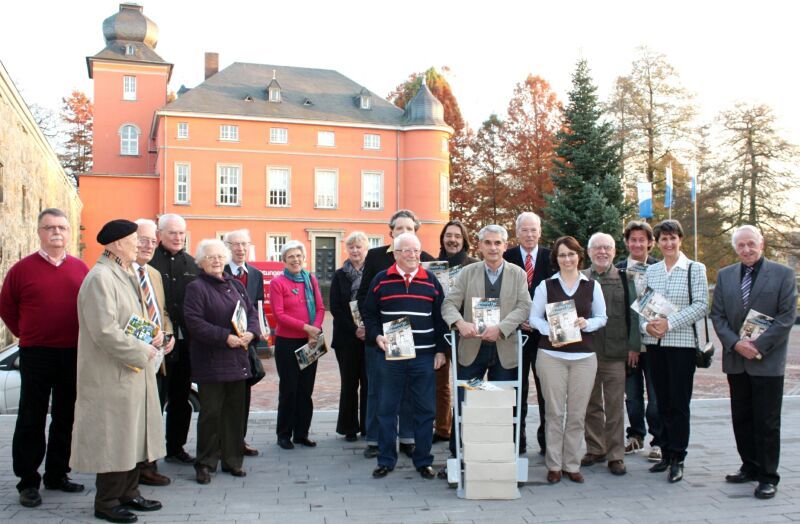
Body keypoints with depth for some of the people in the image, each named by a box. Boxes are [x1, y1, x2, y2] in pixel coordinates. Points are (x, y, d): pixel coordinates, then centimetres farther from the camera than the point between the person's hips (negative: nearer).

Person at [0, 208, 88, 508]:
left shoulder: (81, 269, 3)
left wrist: (84, 340, 7)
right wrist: (26, 336, 5)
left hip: (74, 355, 3)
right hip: (36, 357, -3)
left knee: (66, 418, 12)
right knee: (31, 420, 5)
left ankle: (57, 474, 26)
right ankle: (28, 482, 16)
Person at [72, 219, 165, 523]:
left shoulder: (127, 275, 13)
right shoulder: (100, 278, -17)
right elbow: (105, 330, -24)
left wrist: (154, 336, 4)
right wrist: (143, 351, -17)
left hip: (134, 372, 9)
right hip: (112, 375, -9)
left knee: (131, 435, 16)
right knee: (113, 437, 0)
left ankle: (128, 493, 28)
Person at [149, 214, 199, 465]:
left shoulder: (191, 264, 10)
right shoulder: (149, 261, -7)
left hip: (185, 340, 6)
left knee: (181, 398, 14)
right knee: (156, 397, 1)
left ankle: (175, 447, 27)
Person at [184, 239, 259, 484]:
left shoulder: (236, 285, 15)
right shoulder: (196, 288, -5)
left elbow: (252, 312, 14)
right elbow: (194, 322, -15)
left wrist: (250, 332, -8)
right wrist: (225, 337, -20)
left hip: (237, 359, 6)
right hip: (210, 361, -6)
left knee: (235, 410, 10)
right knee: (211, 412, -2)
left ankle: (232, 460, 21)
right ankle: (205, 463, 11)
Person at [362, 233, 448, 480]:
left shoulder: (431, 281, 6)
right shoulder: (381, 281, 4)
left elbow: (440, 318, 9)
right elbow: (369, 314, 8)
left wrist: (440, 350, 4)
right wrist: (376, 336, -8)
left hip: (424, 357, 1)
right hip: (390, 357, -1)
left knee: (425, 410, 5)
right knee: (387, 409, 6)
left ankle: (423, 461, 18)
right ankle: (386, 460, 18)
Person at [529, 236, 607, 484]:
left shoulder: (592, 286, 8)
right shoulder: (546, 286, 5)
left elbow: (602, 317, 12)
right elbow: (534, 317, 6)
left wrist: (586, 323, -9)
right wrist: (550, 331, -13)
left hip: (584, 356, 1)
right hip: (551, 355, -1)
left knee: (577, 414, 3)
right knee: (554, 412, 1)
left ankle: (572, 464, 15)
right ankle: (554, 465, 12)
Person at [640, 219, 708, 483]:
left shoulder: (695, 269, -1)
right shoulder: (650, 270, 10)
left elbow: (701, 305, -8)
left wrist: (670, 323, -17)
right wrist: (646, 325, -10)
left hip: (682, 342, -4)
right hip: (654, 342, 4)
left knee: (679, 402, -2)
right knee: (663, 401, 10)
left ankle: (677, 459, 7)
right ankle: (666, 454, 20)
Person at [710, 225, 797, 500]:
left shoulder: (783, 274, -2)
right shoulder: (725, 275, 8)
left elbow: (787, 316, -7)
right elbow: (717, 315, 5)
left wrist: (758, 345, -16)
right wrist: (735, 343, -10)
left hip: (767, 361, -4)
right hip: (736, 360, 4)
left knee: (767, 422, 1)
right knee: (741, 418, 12)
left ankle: (768, 477, 11)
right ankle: (750, 466, 25)